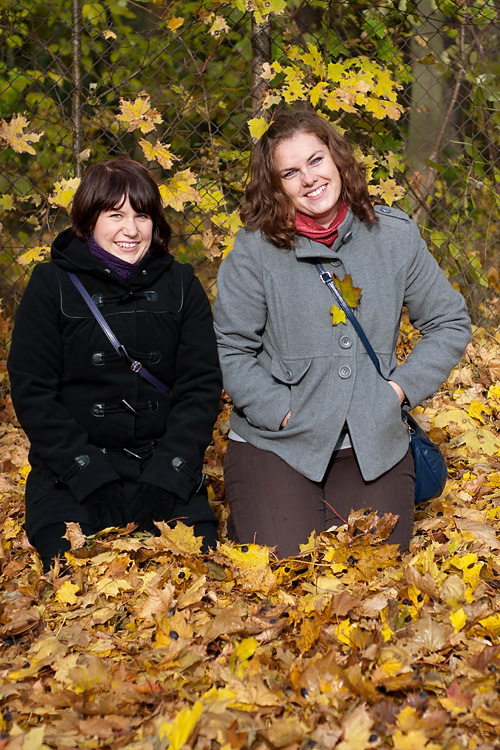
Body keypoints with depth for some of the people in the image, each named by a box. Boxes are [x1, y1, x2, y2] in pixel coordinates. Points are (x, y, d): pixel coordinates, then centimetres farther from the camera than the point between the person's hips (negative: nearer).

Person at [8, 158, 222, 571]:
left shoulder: (181, 285, 7)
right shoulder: (52, 285, 0)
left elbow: (201, 386, 3)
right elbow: (32, 393, -4)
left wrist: (164, 479, -10)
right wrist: (94, 480, -14)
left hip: (165, 466, 2)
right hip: (73, 471, -2)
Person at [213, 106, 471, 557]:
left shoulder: (395, 236, 1)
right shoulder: (254, 250, -7)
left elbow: (450, 323, 9)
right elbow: (229, 350, -5)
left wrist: (402, 387, -2)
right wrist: (283, 412, -12)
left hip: (375, 444, 2)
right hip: (275, 442, -2)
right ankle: (250, 507, 20)